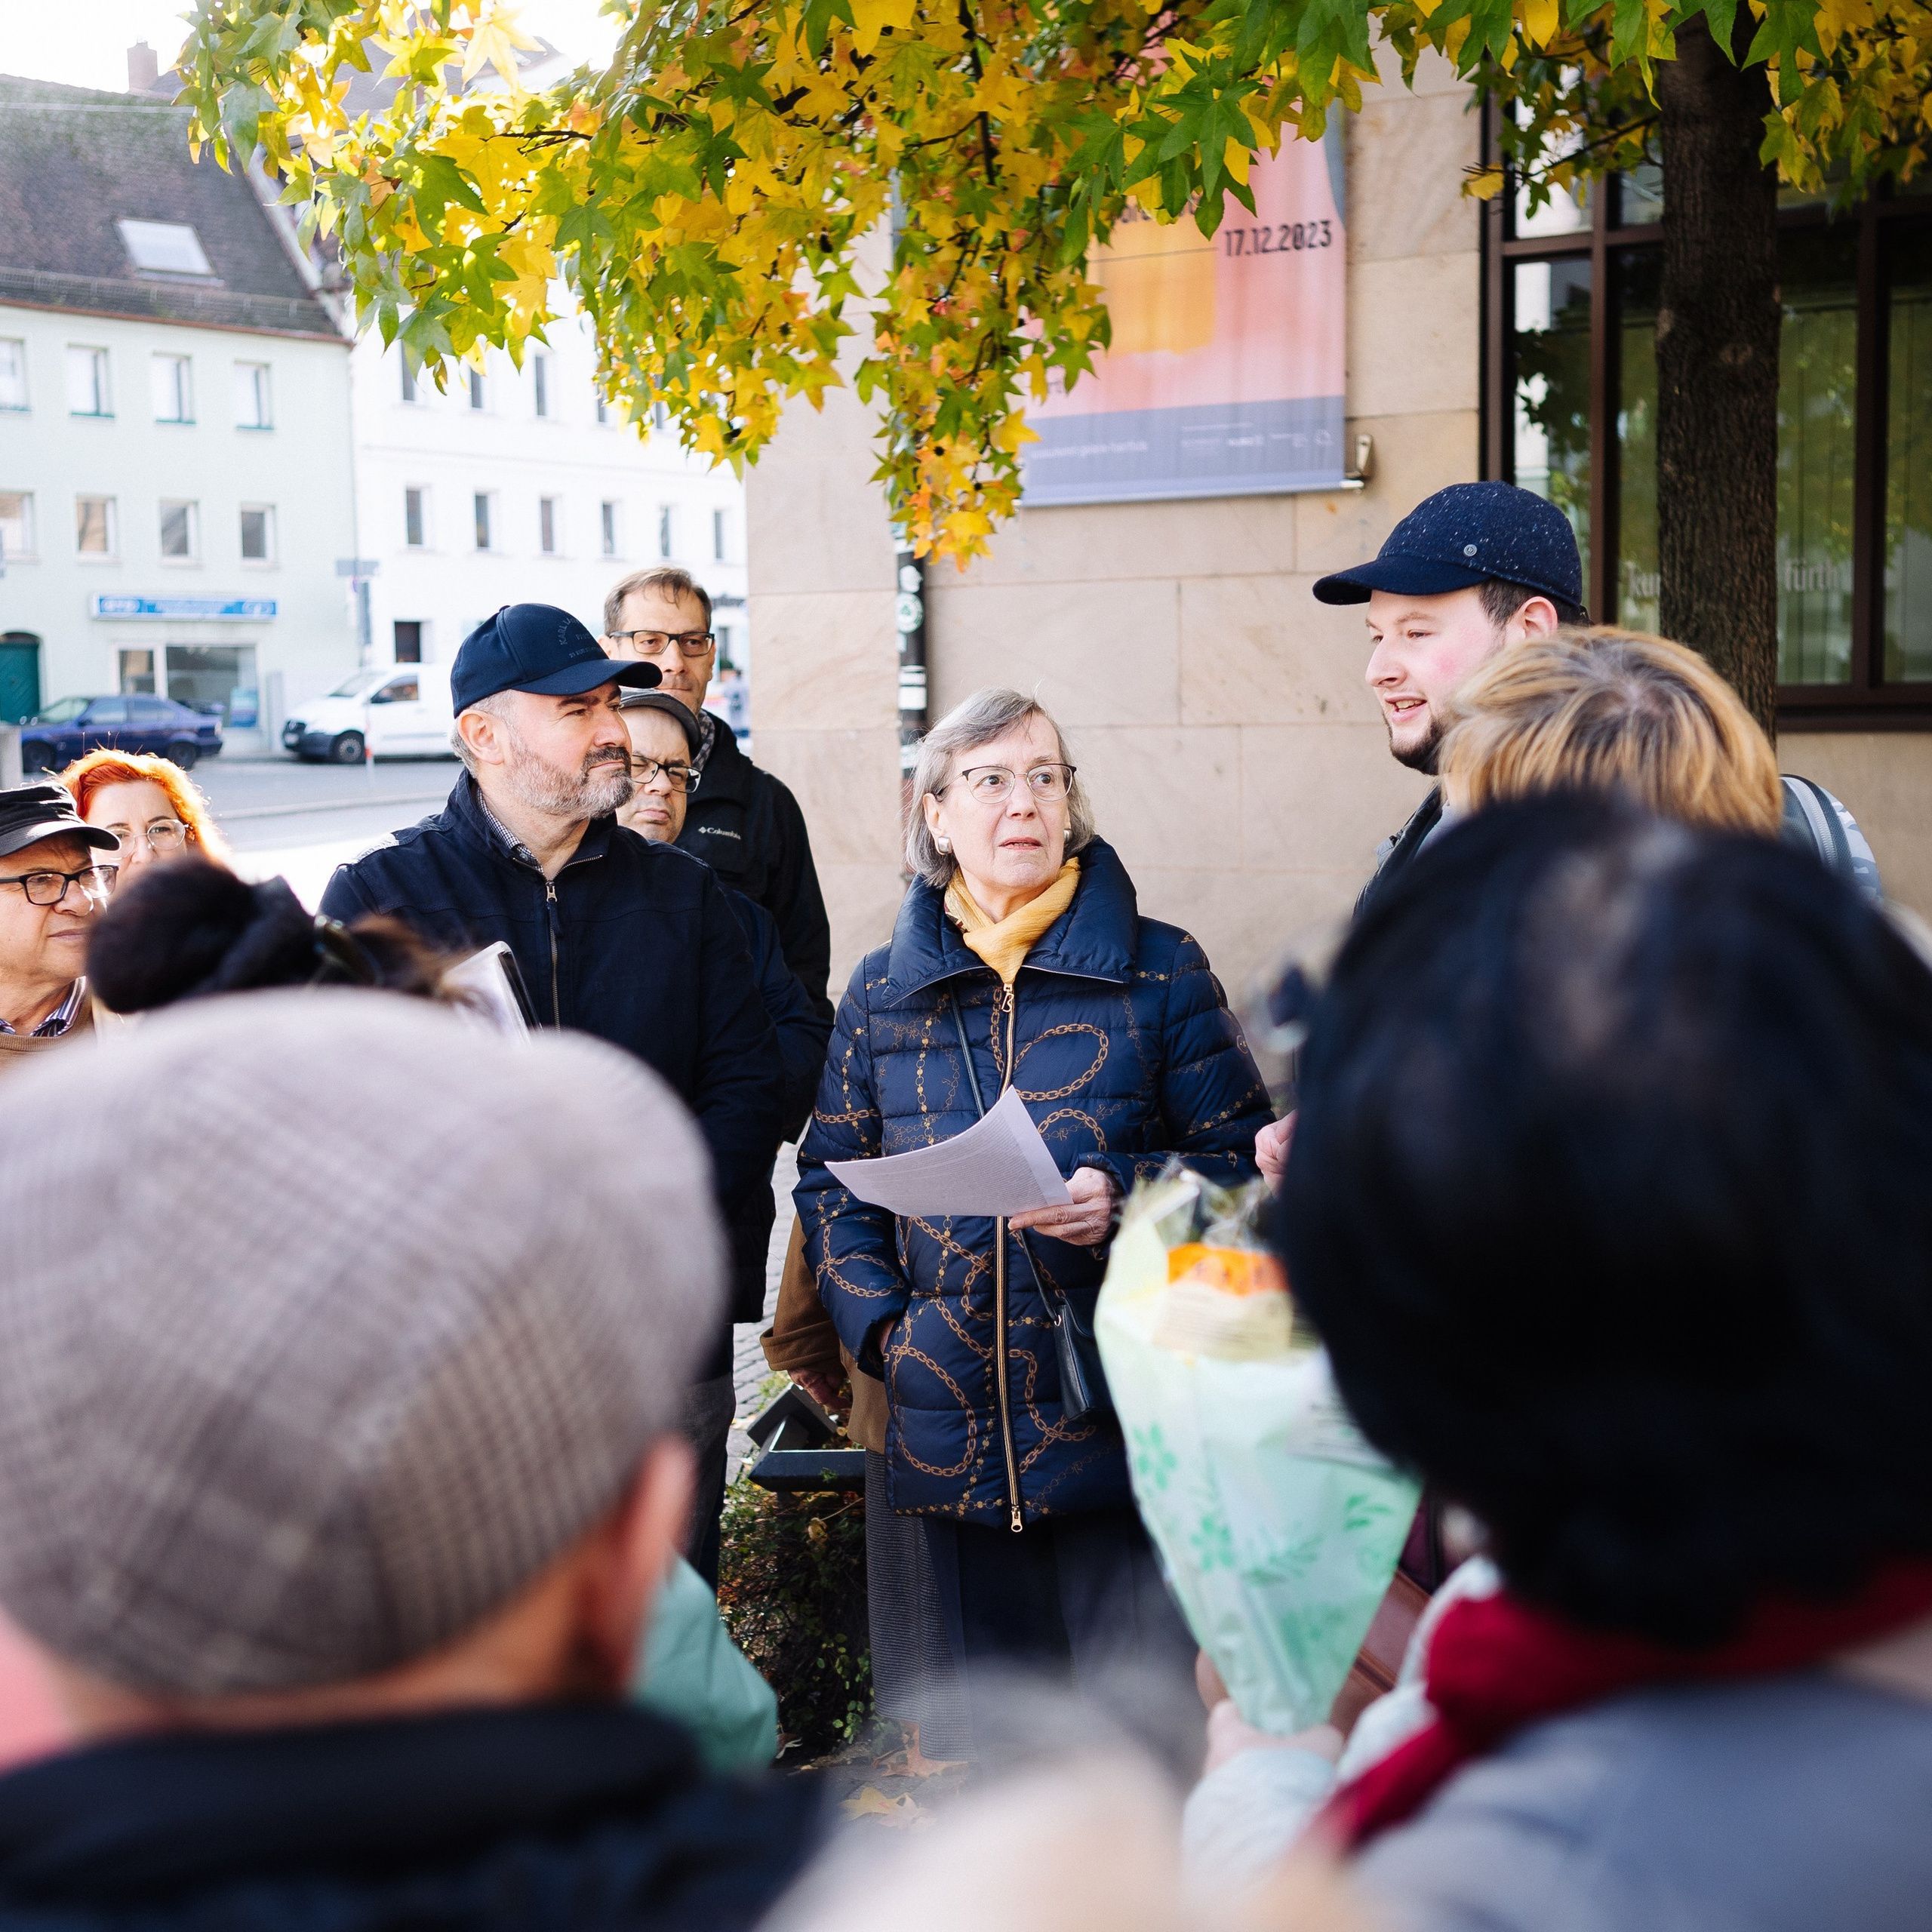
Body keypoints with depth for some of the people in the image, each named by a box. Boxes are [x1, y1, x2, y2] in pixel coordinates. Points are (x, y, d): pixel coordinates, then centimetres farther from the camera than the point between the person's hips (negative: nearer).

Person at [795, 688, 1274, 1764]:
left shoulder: (1159, 971, 1)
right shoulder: (883, 992, 9)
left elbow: (1247, 1162, 1)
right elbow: (830, 1180, 15)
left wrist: (1127, 1199, -17)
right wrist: (879, 1322, 0)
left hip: (1121, 1423, -3)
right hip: (956, 1440, 3)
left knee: (1139, 1738, -4)